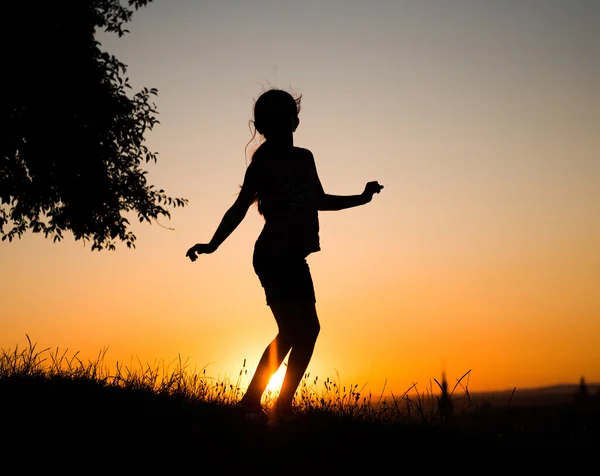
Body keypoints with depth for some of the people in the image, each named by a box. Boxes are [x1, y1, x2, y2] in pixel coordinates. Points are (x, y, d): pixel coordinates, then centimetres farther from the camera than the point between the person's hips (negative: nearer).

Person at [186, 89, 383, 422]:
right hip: (273, 256, -8)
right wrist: (213, 244, -17)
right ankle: (251, 402, -12)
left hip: (293, 258, 8)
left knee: (308, 328, 4)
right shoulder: (264, 160, -5)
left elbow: (320, 200, 26)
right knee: (292, 329, -17)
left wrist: (362, 198, 27)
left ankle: (283, 406, 8)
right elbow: (241, 206, -9)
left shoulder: (304, 158, 14)